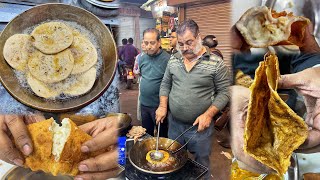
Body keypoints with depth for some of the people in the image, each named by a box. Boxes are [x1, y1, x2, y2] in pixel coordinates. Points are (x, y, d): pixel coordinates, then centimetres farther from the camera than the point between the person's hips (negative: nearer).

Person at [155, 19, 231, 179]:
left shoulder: (216, 63, -12)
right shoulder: (174, 60, 1)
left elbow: (224, 92, -9)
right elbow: (165, 84, 10)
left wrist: (208, 114, -20)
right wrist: (163, 106, -2)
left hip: (200, 126, -3)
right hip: (174, 123, 4)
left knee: (201, 165, 16)